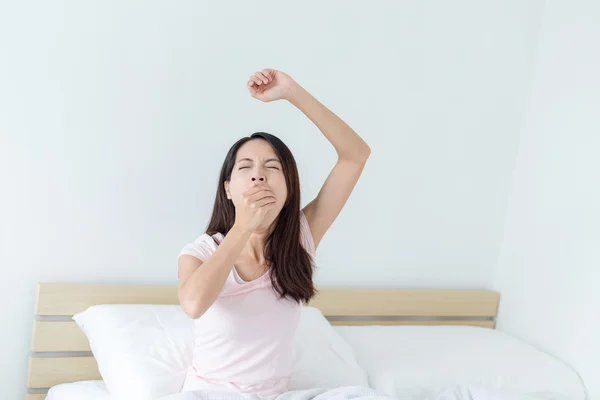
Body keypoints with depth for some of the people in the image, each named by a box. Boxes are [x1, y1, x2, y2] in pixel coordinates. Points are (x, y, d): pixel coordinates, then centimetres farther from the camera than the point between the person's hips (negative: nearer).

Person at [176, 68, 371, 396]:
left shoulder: (299, 239, -5)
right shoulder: (200, 251, -9)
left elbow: (356, 154, -10)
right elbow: (193, 304, -32)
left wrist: (292, 92, -16)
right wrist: (243, 228, -24)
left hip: (273, 394, 0)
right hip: (205, 393, 0)